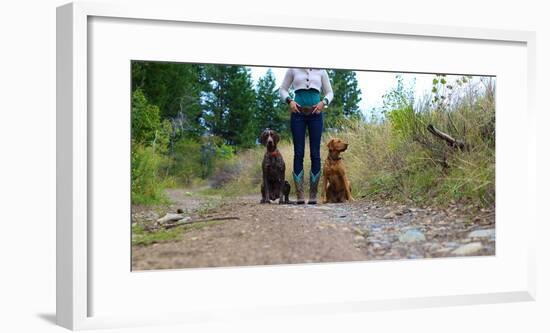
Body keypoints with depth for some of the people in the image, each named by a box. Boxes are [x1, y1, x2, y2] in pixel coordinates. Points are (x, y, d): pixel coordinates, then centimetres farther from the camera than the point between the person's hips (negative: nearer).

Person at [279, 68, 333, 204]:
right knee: (298, 153, -5)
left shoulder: (321, 71, 10)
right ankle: (300, 195, -5)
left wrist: (324, 102, -6)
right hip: (298, 113, -1)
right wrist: (289, 101, -5)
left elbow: (329, 92, 14)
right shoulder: (293, 70, 8)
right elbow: (283, 89, 14)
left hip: (315, 114, 1)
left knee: (315, 154, -2)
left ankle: (313, 195, 1)